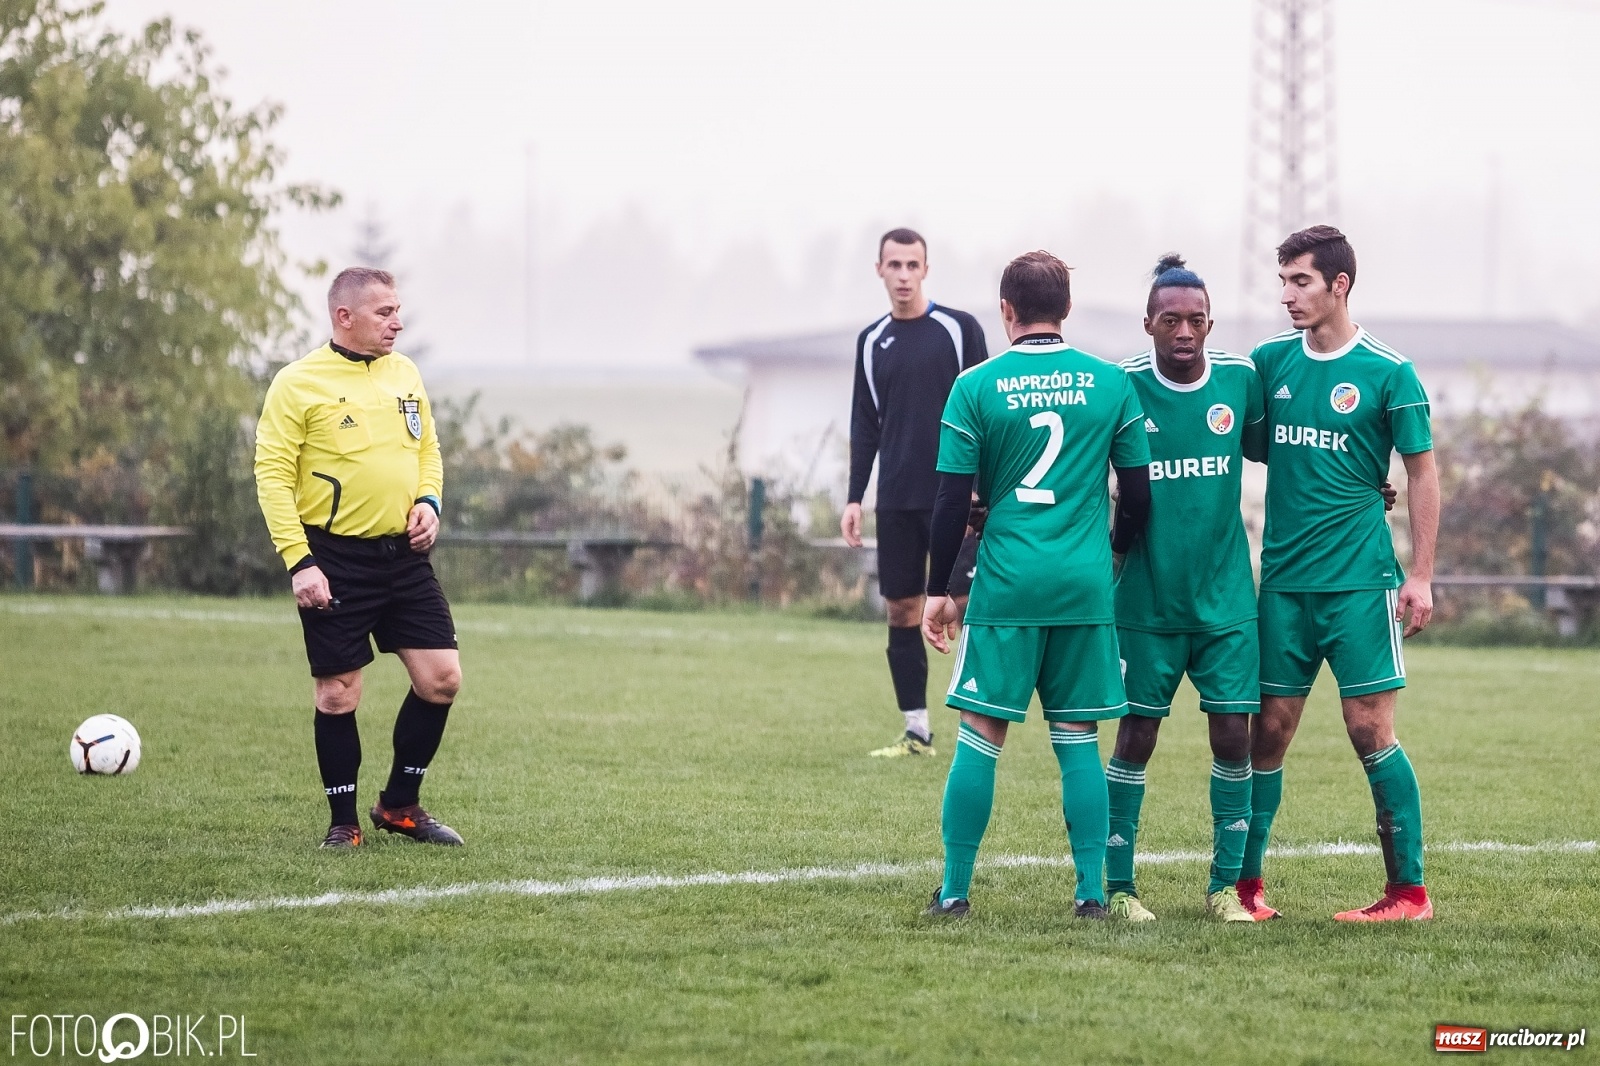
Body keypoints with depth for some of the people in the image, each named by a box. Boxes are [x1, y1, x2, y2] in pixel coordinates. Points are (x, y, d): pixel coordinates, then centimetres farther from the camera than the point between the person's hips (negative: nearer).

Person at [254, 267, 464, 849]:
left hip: (404, 555, 5)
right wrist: (298, 561, -17)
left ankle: (400, 804, 18)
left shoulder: (405, 374, 9)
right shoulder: (298, 384, -9)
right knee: (338, 693, 0)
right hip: (335, 559, -5)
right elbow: (273, 473, -10)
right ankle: (343, 822, 15)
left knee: (442, 678, 1)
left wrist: (428, 501, 0)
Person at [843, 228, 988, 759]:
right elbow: (865, 426, 15)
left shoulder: (958, 328, -1)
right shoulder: (872, 342, 11)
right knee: (902, 610, 5)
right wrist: (854, 499, 8)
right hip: (896, 501, 4)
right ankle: (917, 732, 12)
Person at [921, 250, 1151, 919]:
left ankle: (954, 890, 3)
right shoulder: (1111, 383, 3)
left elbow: (952, 499, -2)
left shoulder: (975, 387, -2)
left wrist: (938, 590, 6)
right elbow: (1138, 491, 7)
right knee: (1078, 739, 8)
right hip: (1086, 587, 2)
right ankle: (1092, 891, 5)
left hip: (1006, 585, -2)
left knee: (980, 736, 3)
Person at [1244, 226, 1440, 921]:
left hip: (1359, 578, -4)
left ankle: (1408, 890, 1)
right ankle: (1244, 883, 11)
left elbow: (1422, 472, 0)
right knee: (1269, 728, 3)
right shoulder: (1269, 361, 7)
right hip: (1283, 577, 4)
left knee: (1370, 730, -6)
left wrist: (1421, 576, -5)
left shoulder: (1388, 373, -4)